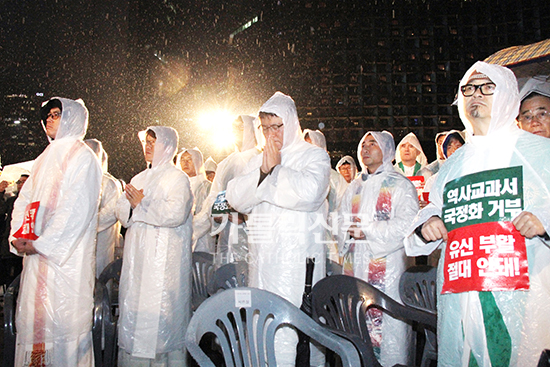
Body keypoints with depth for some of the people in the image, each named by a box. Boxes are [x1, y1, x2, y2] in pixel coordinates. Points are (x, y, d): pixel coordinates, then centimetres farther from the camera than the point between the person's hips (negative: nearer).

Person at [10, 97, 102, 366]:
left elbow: (76, 210, -15)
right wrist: (17, 236, -2)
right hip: (36, 253, 7)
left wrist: (41, 244, -17)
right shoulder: (45, 158, 17)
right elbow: (24, 199, 15)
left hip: (66, 255, -7)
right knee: (33, 316, 12)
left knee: (63, 315, -2)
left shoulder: (82, 158, -7)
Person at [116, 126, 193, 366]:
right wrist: (132, 205, -11)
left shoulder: (177, 178, -3)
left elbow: (176, 213, -19)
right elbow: (121, 210, 12)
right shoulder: (139, 178, 19)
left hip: (163, 257, -7)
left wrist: (141, 205, -10)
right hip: (137, 256, 7)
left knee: (159, 309, -6)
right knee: (133, 305, 8)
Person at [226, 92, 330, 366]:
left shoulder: (314, 156, 3)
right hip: (261, 256, 5)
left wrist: (276, 169, -4)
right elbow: (236, 198, 6)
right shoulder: (257, 160, 19)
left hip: (297, 258, -5)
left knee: (293, 327, -9)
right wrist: (262, 171, -7)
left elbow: (309, 192, -18)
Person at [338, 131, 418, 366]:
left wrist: (367, 230, -12)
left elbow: (404, 226, -10)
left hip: (388, 267, -5)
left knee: (390, 327, -5)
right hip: (356, 266, 5)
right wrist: (350, 231, -5)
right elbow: (341, 221, 17)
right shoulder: (354, 187, 21)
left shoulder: (400, 185, 3)